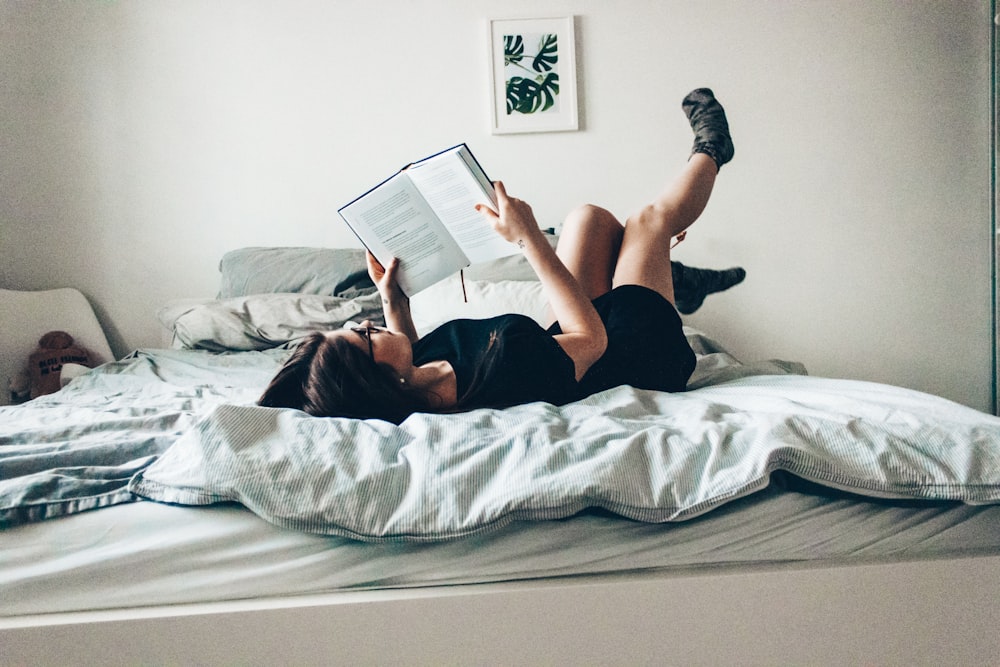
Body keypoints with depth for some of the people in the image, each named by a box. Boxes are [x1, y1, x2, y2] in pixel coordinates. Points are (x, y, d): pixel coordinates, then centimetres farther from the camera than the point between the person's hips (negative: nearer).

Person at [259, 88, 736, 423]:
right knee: (650, 218, 6)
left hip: (562, 343, 6)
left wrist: (393, 302, -7)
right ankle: (708, 153, 42)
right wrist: (529, 240, -32)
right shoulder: (504, 371, -47)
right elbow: (591, 338, -30)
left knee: (591, 218, 12)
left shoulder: (406, 391, -24)